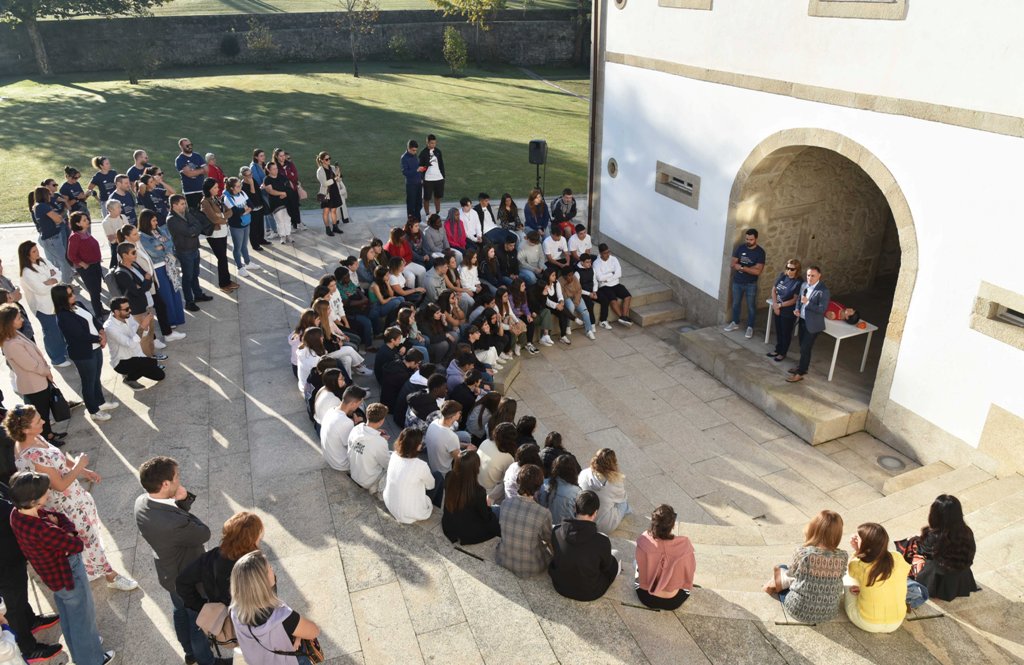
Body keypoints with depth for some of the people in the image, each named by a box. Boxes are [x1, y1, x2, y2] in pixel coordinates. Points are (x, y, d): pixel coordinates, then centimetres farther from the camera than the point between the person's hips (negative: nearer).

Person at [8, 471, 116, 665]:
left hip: (55, 572, 9)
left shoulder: (17, 513, -15)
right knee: (83, 619, 16)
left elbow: (60, 516, -4)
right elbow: (78, 545, -28)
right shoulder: (41, 530, -41)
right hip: (68, 575, -9)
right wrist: (68, 535, -10)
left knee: (67, 617, 30)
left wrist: (65, 531, -22)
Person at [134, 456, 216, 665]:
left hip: (169, 573, 8)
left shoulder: (141, 502, -20)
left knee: (181, 612, 32)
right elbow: (204, 534, -26)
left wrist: (182, 500, -24)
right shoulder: (174, 522, -44)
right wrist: (181, 504, -20)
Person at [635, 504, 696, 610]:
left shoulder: (643, 541, -26)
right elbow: (690, 570, -8)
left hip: (646, 598, 1)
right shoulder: (684, 545, -28)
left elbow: (640, 566, -6)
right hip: (672, 602, 0)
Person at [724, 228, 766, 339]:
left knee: (751, 306, 8)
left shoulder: (760, 252, -14)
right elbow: (732, 264, -9)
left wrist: (741, 267, -22)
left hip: (751, 284, -3)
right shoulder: (740, 247, -5)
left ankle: (750, 327, 21)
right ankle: (735, 323, 35)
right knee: (735, 303, 17)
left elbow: (757, 271, -20)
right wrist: (750, 267, -19)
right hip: (737, 281, 3)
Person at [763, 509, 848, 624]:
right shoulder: (842, 556, -14)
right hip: (828, 613, 3)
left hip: (799, 610, -3)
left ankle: (775, 586, 50)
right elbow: (833, 577, 5)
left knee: (781, 569, 22)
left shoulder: (803, 552, -22)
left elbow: (791, 573, -3)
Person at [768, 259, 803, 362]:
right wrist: (775, 304, -10)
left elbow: (795, 300, -19)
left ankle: (783, 353, 29)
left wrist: (780, 305, -17)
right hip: (777, 309, 5)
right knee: (778, 330, 21)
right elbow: (773, 290, 1)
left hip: (789, 312, -5)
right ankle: (778, 349, 40)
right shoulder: (782, 275, -5)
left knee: (786, 333, 12)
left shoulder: (799, 282, -21)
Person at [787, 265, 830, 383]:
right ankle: (802, 366, 38)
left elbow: (822, 309, -23)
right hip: (802, 320, 7)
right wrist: (797, 309, -4)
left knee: (805, 349, 0)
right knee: (802, 347, 21)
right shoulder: (804, 285, 1)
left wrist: (807, 302, -30)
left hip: (812, 324, -7)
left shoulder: (823, 291, -22)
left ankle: (800, 373, 11)